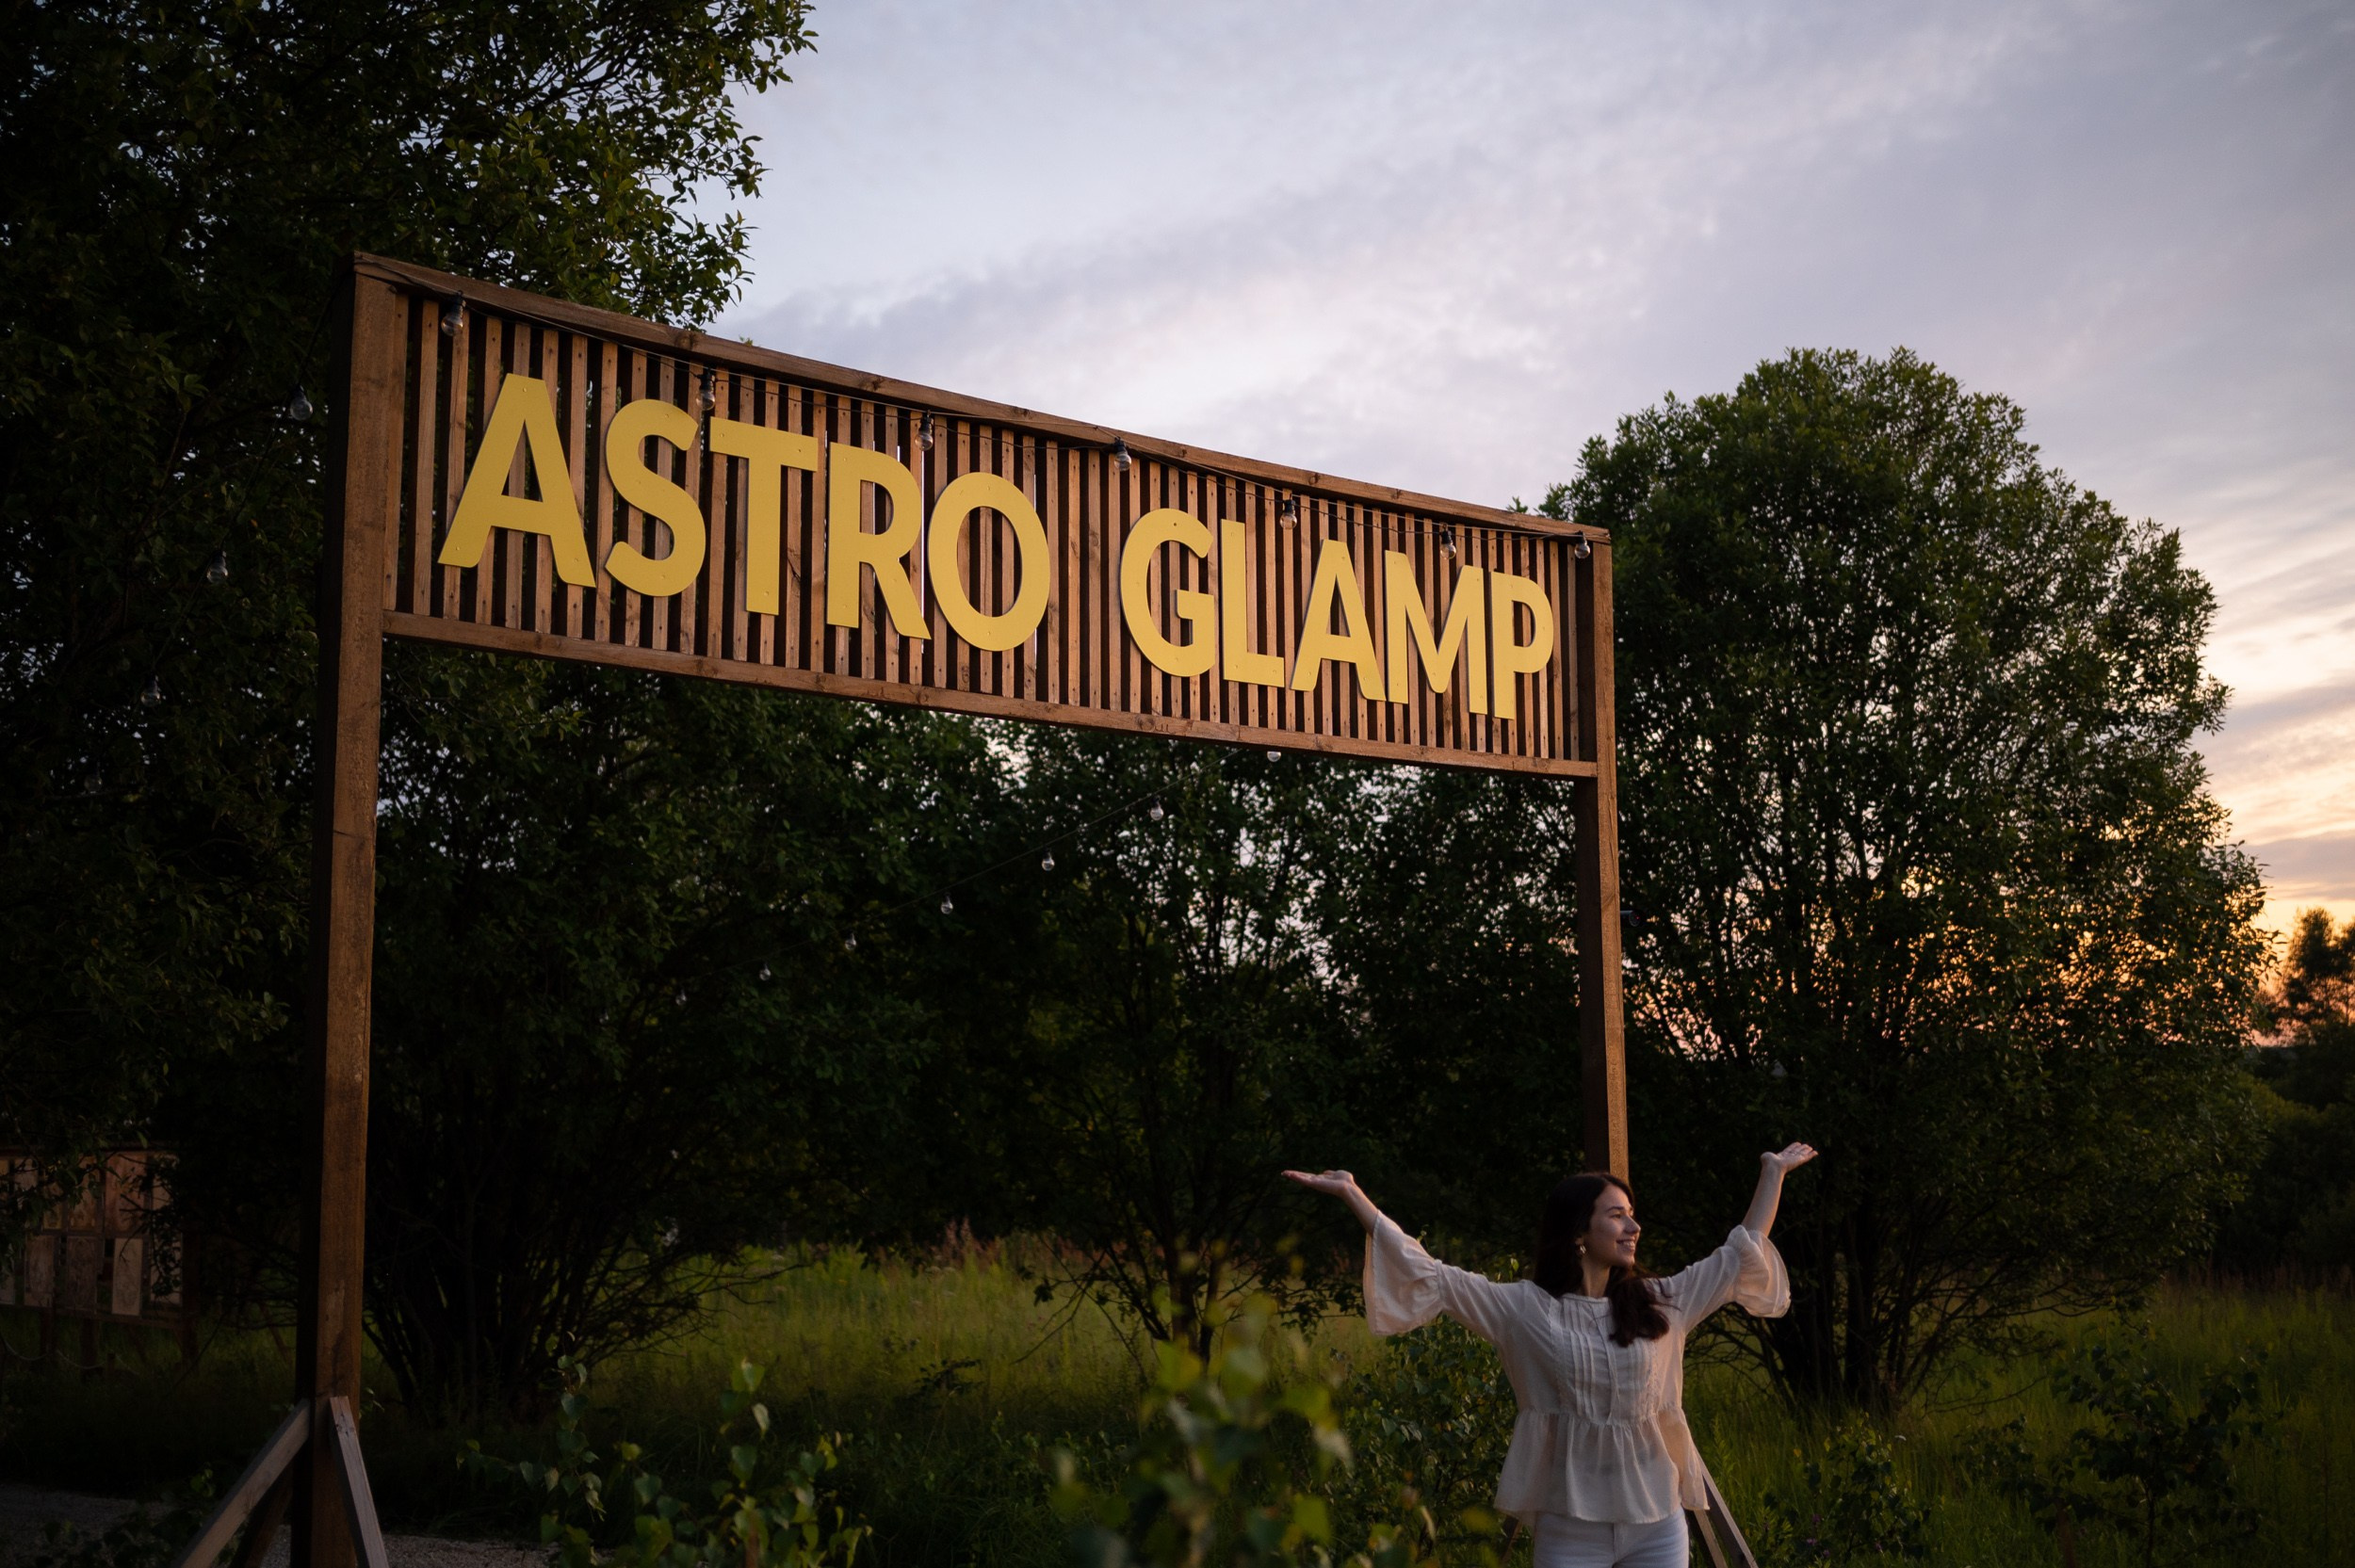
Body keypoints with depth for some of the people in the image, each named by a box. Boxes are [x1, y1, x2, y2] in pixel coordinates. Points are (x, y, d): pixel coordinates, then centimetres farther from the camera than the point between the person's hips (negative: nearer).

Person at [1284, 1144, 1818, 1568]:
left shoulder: (1661, 1304, 8)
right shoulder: (1524, 1309, -2)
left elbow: (1740, 1256, 16)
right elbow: (1427, 1275, -6)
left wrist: (1772, 1174, 21)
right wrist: (1352, 1196, -10)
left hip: (1658, 1524, 3)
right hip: (1571, 1525, -3)